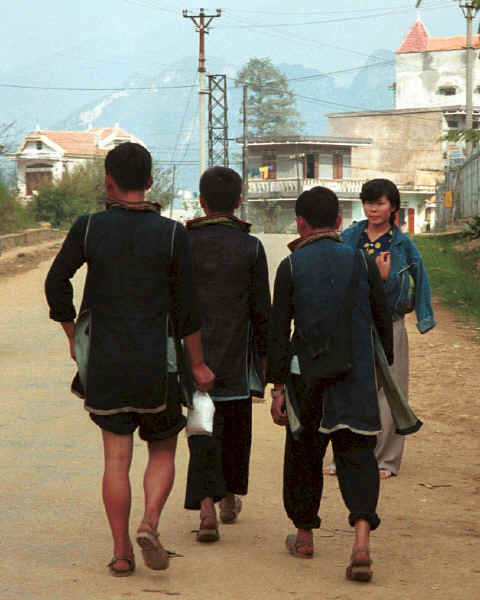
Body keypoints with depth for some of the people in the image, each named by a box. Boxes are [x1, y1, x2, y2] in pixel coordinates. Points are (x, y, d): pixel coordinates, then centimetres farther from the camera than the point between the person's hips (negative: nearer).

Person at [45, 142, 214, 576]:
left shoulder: (89, 227, -3)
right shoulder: (172, 234, -5)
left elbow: (56, 283, 0)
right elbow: (187, 308, -3)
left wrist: (73, 335, 15)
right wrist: (198, 365, 6)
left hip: (104, 361, 1)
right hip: (156, 362, -1)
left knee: (116, 459, 7)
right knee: (163, 451, 14)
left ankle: (121, 553, 7)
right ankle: (150, 523, -8)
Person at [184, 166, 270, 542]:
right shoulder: (250, 247, -6)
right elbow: (262, 311, -3)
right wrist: (265, 356, 7)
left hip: (194, 355, 0)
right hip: (237, 357, 0)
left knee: (203, 430, 1)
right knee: (235, 429, 17)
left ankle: (206, 507, -16)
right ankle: (230, 499, 32)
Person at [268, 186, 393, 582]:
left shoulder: (291, 267, -1)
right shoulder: (362, 263, 2)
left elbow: (278, 331, -4)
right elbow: (383, 323, 7)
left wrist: (277, 387, -1)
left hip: (307, 377, 0)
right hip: (357, 379, 1)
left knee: (304, 455, 16)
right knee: (357, 456, 1)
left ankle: (304, 536, 28)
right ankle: (362, 542, -17)